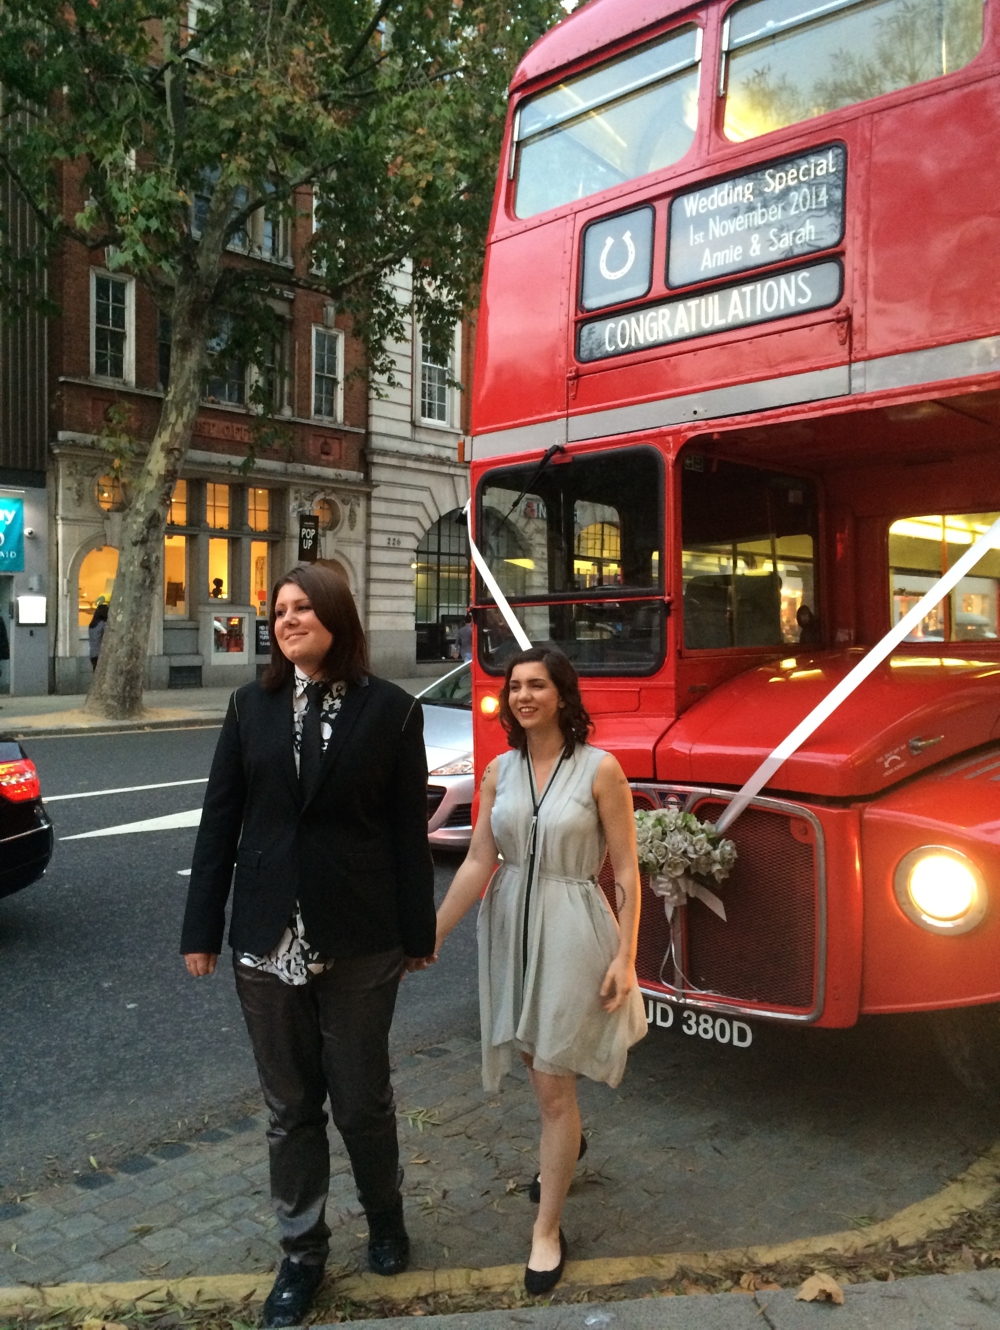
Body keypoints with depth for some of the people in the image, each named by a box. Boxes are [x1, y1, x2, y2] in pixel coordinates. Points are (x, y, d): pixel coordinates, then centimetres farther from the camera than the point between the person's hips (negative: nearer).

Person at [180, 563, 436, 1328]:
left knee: (362, 1098, 12)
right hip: (268, 939, 2)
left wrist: (418, 933, -2)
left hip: (360, 940, -2)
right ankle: (302, 1253, 32)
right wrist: (202, 929, 2)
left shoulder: (391, 710, -4)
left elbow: (409, 828, -3)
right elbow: (219, 822, 3)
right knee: (290, 1106, 14)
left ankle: (385, 1216, 40)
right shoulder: (251, 707, 3)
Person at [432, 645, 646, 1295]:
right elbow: (478, 862, 1)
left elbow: (627, 869, -9)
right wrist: (429, 938, -1)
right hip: (511, 926, 5)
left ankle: (548, 1230, 18)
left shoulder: (600, 769, -11)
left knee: (553, 1083, 0)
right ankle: (568, 1143, 53)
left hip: (573, 930, -4)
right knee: (540, 1064, 20)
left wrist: (625, 955, -12)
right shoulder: (500, 771, 1)